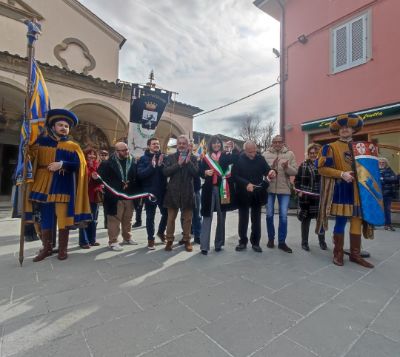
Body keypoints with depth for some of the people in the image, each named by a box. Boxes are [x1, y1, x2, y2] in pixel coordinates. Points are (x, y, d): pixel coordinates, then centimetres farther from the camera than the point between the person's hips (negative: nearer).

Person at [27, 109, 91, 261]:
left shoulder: (73, 146, 8)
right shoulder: (41, 142, 13)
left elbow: (79, 164, -4)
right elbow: (31, 156, 6)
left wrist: (62, 164, -17)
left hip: (63, 186, -2)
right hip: (44, 185, 2)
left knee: (63, 217, -2)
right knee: (45, 217, 6)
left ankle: (62, 249, 9)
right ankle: (47, 248, 19)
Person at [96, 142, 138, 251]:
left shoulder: (133, 162, 4)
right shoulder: (108, 163, -5)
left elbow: (136, 178, 6)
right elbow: (104, 179, -10)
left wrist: (129, 184, -11)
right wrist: (120, 185, -18)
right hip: (115, 197, -4)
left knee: (128, 219, 17)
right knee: (114, 220, 0)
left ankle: (127, 237, 33)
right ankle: (113, 241, 12)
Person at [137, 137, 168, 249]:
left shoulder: (164, 157, 6)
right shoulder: (143, 159, 0)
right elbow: (140, 174, -12)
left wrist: (160, 165, -21)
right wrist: (152, 166, -22)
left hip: (162, 191, 2)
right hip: (149, 192, -2)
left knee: (166, 213, 9)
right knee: (150, 216, 6)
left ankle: (161, 232, 35)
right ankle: (150, 239, 21)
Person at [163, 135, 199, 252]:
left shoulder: (192, 158, 6)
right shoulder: (171, 157, 7)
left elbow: (196, 172, -6)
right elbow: (165, 171, -7)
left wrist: (188, 162, -16)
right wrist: (178, 164, -14)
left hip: (187, 191, 0)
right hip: (173, 191, 0)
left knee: (187, 218, 8)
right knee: (171, 217, 7)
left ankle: (187, 240, 21)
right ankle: (169, 240, 20)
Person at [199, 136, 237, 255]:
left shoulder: (226, 156, 6)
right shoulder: (206, 158, 8)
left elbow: (238, 158, -9)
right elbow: (200, 173, 8)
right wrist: (205, 173, -12)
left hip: (222, 189, 1)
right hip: (210, 189, 0)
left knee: (221, 216, 9)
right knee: (207, 216, -3)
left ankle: (219, 243, 23)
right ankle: (204, 246, 0)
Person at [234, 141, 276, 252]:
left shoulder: (260, 158, 1)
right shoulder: (238, 159, -8)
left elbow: (267, 170, -2)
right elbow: (235, 176, -13)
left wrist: (272, 173, -26)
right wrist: (246, 184, -26)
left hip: (257, 194, 2)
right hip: (243, 194, -2)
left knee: (256, 219, 11)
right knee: (243, 219, 10)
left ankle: (255, 242, 24)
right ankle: (242, 241, 24)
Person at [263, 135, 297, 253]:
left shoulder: (290, 154, 1)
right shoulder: (266, 154, 0)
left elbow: (295, 171, -3)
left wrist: (287, 167, -23)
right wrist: (272, 166, -23)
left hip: (284, 189, 0)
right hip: (269, 188, 0)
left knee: (283, 216, 3)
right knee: (269, 214, 10)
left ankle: (282, 242, 15)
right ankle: (271, 238, 28)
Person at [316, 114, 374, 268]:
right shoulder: (331, 148, -1)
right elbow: (322, 168, -9)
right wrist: (342, 174, -18)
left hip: (357, 189, 6)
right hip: (341, 189, -5)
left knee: (357, 221, 8)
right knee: (341, 221, -2)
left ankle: (355, 254, 20)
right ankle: (338, 254, 11)